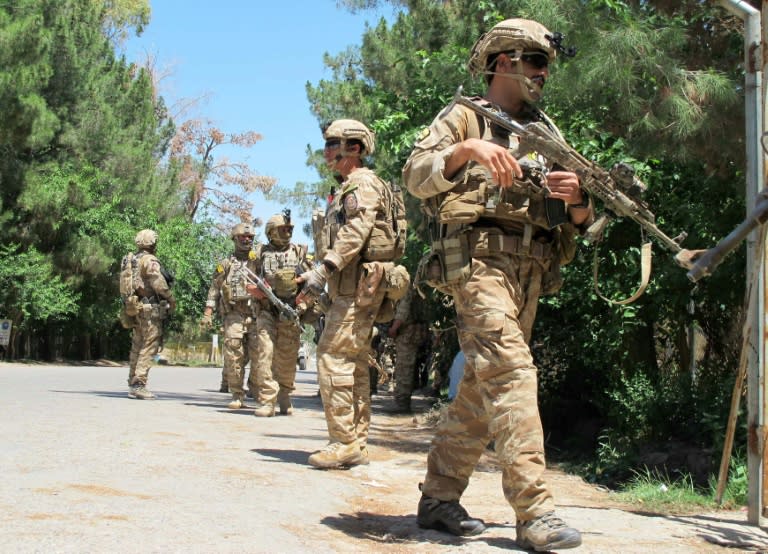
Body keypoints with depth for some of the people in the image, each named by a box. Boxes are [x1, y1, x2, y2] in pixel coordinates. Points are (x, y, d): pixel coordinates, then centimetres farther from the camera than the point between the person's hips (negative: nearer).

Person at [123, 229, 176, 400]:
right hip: (150, 309, -9)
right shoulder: (150, 260, -12)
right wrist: (171, 299, -8)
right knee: (149, 347, -7)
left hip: (136, 308, 9)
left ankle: (133, 385, 17)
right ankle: (139, 385, -12)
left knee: (137, 347, 14)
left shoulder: (131, 261, 14)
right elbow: (159, 283, -20)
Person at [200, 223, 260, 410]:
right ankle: (237, 396, -2)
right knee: (233, 356, -8)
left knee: (259, 356, -4)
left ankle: (257, 391, 12)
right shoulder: (226, 264, 14)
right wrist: (207, 314, 4)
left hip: (256, 315, 0)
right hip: (234, 314, 0)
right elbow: (214, 290, 13)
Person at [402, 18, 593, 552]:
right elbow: (416, 175, -12)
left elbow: (579, 221, 16)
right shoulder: (465, 117, 5)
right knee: (511, 372, -18)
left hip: (530, 271, 7)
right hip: (479, 261, -6)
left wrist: (577, 197, -7)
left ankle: (440, 497, 16)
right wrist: (468, 149, -29)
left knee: (483, 387, 7)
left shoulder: (546, 131, 21)